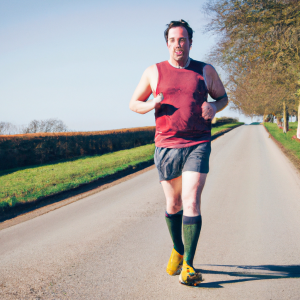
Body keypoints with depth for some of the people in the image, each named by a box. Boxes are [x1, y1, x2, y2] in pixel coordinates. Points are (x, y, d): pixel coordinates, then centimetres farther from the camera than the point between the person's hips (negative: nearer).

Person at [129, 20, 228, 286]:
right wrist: (151, 105, -10)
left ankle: (188, 265, -8)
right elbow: (134, 104, 13)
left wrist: (214, 107, -6)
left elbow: (223, 97, 18)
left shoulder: (205, 71, 6)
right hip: (166, 147, 2)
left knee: (192, 202, -14)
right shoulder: (154, 72, 6)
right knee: (173, 204, 11)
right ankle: (177, 251, 35)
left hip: (198, 146, -1)